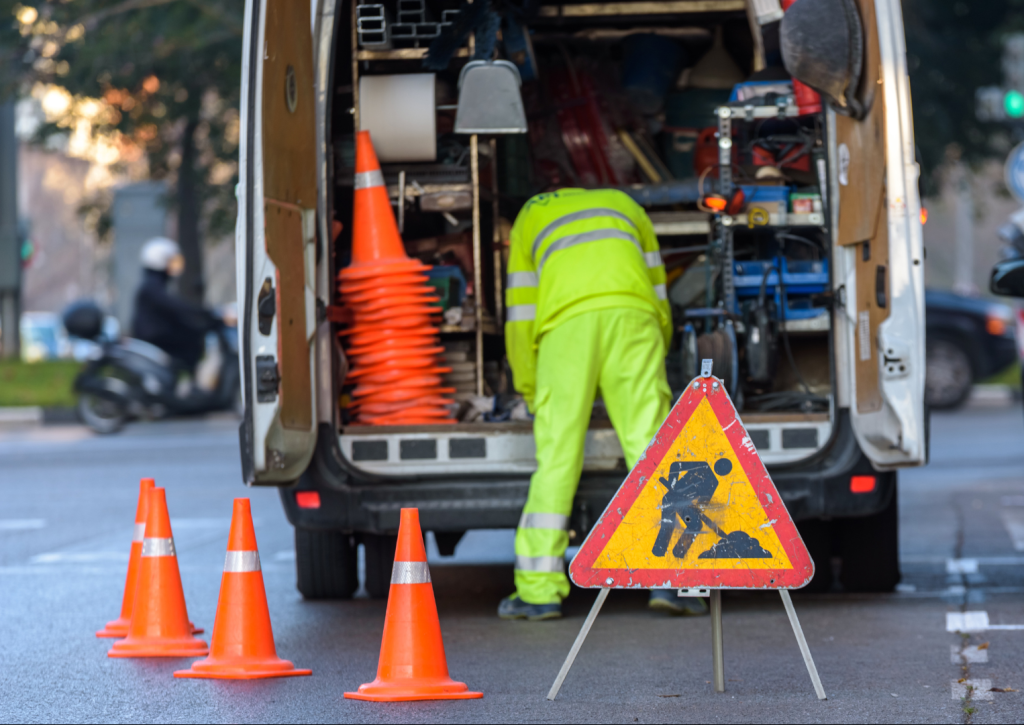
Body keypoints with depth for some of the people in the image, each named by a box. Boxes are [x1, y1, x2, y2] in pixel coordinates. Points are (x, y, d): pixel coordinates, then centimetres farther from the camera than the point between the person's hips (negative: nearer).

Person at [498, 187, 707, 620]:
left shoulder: (529, 219, 35)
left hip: (566, 322, -1)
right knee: (649, 446, 1)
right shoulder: (624, 206, 38)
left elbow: (521, 319, 29)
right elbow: (658, 297, 36)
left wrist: (532, 395, 37)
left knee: (557, 456, 1)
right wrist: (647, 375, 46)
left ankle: (539, 589, -1)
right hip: (630, 312, 1)